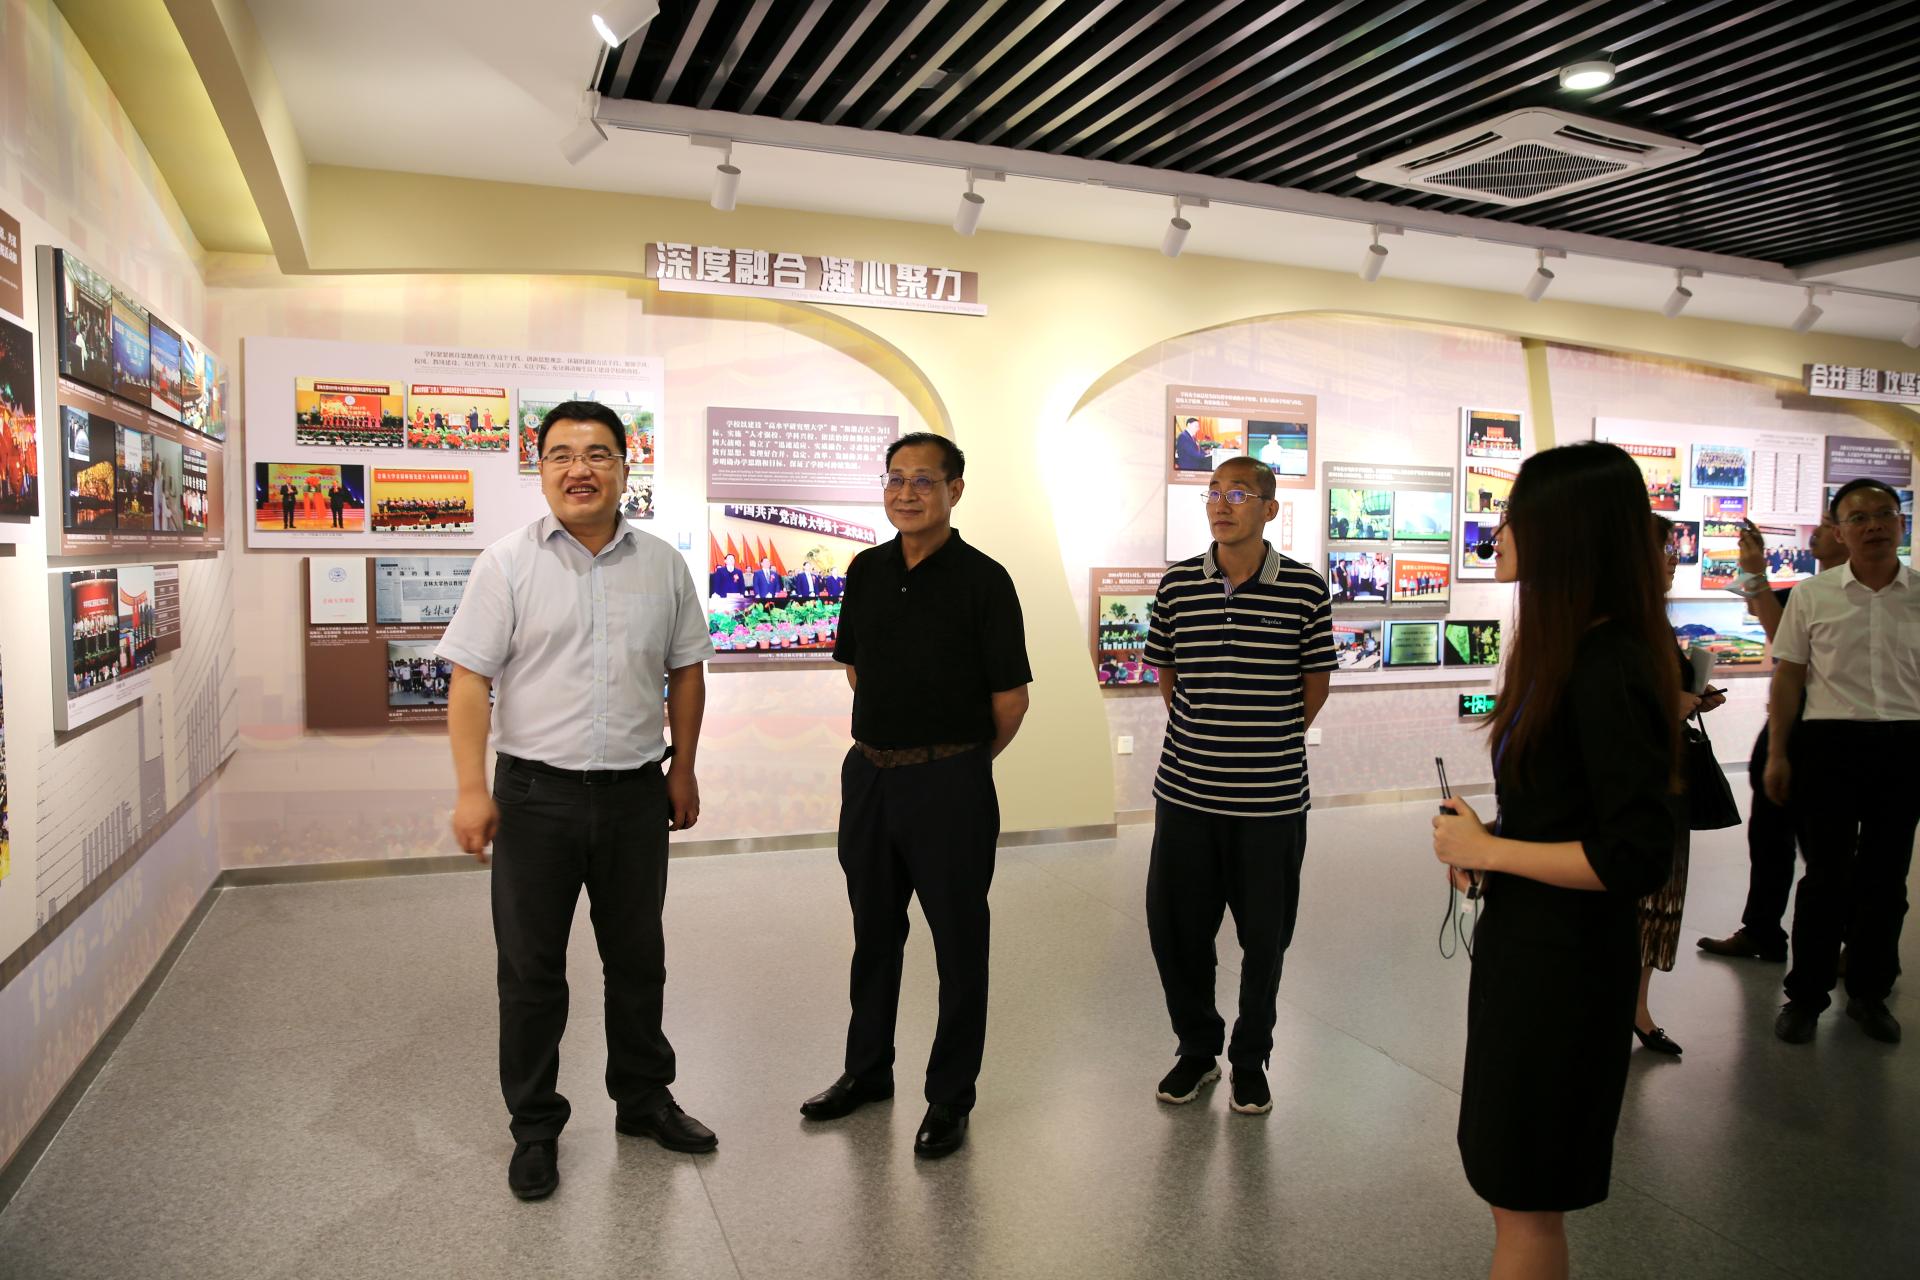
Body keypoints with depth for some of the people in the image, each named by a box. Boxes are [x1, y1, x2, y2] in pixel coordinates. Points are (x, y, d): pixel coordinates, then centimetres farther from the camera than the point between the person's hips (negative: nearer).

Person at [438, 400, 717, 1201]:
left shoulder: (663, 566, 4)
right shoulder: (508, 563, -5)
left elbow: (685, 671, 10)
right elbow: (470, 678, -8)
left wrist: (683, 769, 10)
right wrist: (471, 789, -14)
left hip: (636, 795, 3)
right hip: (537, 794, -2)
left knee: (637, 959, 16)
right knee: (531, 969, 9)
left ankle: (643, 1099, 36)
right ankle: (534, 1128, 27)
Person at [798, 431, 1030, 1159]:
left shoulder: (981, 580, -12)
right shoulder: (867, 570, 5)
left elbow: (1011, 698, -9)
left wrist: (963, 760, 4)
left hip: (949, 781, -5)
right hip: (869, 772, 6)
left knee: (958, 942, 8)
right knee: (874, 934, 19)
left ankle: (949, 1098, 23)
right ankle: (867, 1071, 37)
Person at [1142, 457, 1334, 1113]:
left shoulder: (1306, 589, -5)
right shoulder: (1177, 584, 1)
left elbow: (1316, 679, 6)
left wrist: (1276, 740, 8)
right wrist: (1198, 736, 10)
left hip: (1272, 797, -2)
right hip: (1186, 790, 2)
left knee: (1265, 936, 10)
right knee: (1175, 929, 10)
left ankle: (1251, 1060, 32)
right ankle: (1197, 1048, 33)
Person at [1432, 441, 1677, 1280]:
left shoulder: (1609, 674, -23)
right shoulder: (1565, 650, 7)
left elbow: (1637, 860, -25)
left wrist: (1486, 850, -17)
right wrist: (1479, 842, 1)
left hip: (1562, 962, -9)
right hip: (1525, 943, 9)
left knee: (1525, 1202, 8)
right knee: (1514, 1186, 23)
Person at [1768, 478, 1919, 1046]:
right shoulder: (1812, 596, 1)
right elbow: (1787, 679, 2)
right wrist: (1777, 754, -2)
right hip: (1829, 743, -2)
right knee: (1825, 875, 3)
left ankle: (1869, 992, 26)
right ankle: (1805, 994, 16)